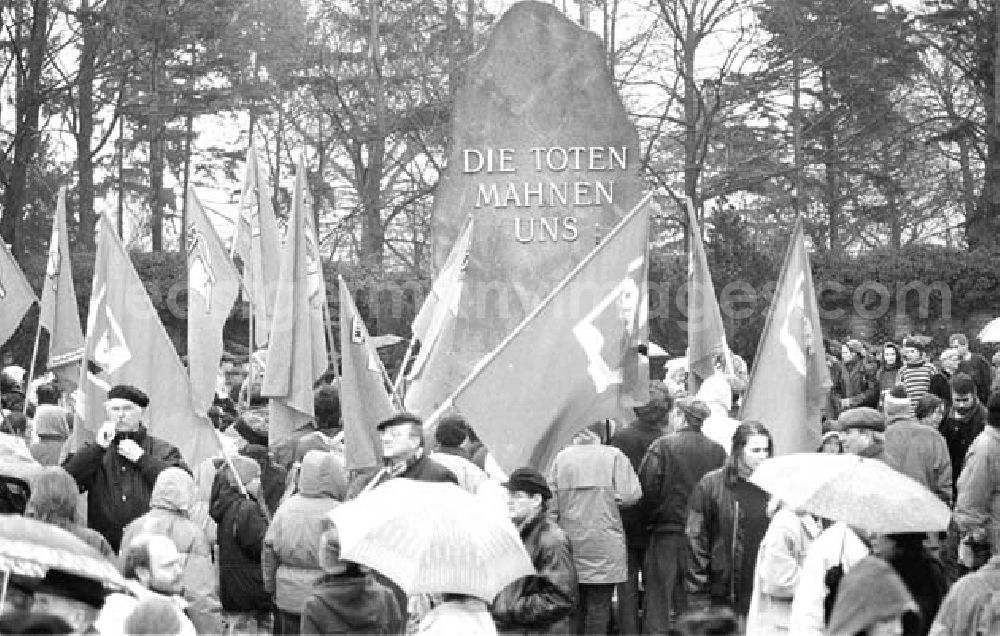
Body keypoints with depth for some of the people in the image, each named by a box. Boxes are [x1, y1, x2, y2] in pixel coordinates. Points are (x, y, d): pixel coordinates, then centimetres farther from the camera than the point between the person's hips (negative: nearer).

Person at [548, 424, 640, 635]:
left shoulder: (561, 457, 1)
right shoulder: (613, 456, -4)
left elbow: (552, 502, 1)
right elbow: (630, 495, -10)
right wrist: (608, 498, 9)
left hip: (570, 540, 3)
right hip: (604, 543, -3)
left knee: (575, 604, 12)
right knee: (599, 605, 1)